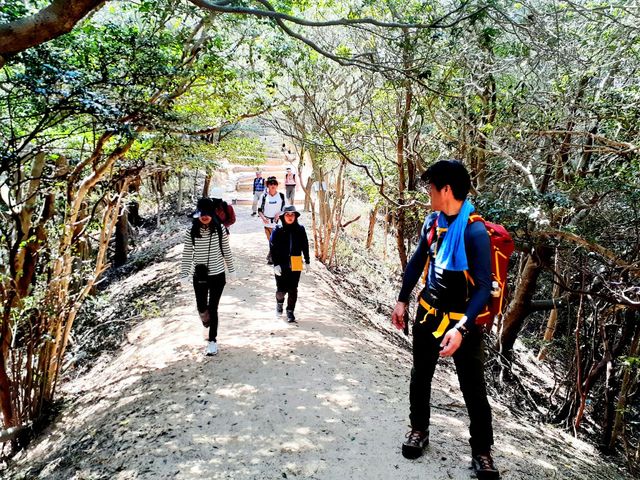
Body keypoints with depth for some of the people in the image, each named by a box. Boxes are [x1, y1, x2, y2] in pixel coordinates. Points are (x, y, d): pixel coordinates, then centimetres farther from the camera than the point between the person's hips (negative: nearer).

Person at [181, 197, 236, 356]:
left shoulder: (220, 229, -8)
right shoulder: (191, 231, -9)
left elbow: (226, 251, 2)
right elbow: (187, 254, -5)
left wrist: (231, 270, 8)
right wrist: (184, 274, -7)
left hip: (218, 275, -1)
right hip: (199, 276, 1)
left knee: (213, 308, 3)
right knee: (201, 307, 12)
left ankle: (213, 340, 19)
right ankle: (206, 319, 50)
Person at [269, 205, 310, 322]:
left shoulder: (300, 229, 1)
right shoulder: (278, 230, -5)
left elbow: (305, 246, 9)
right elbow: (272, 248, -5)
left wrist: (307, 261, 12)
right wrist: (276, 264, -12)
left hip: (295, 265, 1)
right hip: (281, 264, -1)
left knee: (293, 290, 5)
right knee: (281, 289, 1)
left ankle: (290, 311, 21)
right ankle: (279, 302, 34)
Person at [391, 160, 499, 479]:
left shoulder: (475, 231, -21)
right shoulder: (432, 221, -2)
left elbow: (483, 287, -20)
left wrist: (461, 328, -29)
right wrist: (402, 300, 11)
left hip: (462, 321, -5)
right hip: (428, 314, 6)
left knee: (473, 389, 7)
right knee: (420, 376, 17)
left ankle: (481, 451, 25)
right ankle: (419, 430, 37)